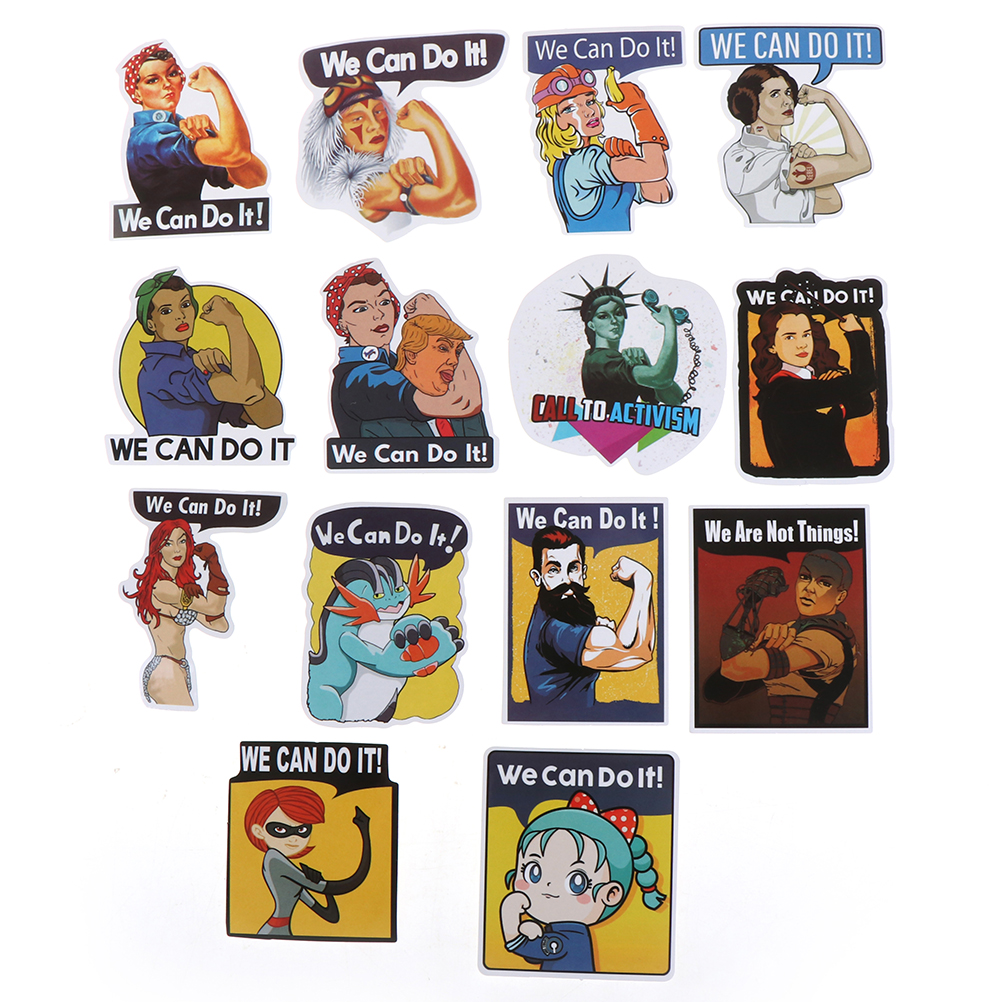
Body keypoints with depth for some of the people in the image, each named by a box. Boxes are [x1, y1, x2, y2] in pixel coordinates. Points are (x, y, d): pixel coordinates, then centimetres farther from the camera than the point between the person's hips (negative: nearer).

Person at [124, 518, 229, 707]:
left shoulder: (182, 585, 16)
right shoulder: (161, 587, -12)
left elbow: (219, 624, 8)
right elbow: (213, 607, -13)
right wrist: (214, 564, -5)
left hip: (177, 672, 9)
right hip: (166, 671, -9)